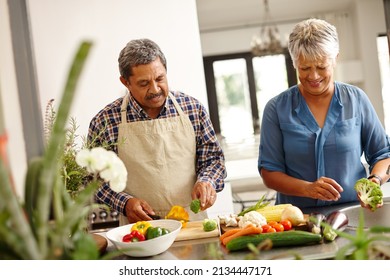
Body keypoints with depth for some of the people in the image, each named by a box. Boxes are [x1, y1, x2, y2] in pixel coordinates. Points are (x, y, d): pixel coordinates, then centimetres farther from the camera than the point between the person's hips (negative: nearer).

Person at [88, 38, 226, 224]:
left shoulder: (193, 108, 5)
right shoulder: (104, 122, -2)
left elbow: (213, 158, 12)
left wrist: (207, 181, -8)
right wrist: (124, 202, -9)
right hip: (140, 230, 0)